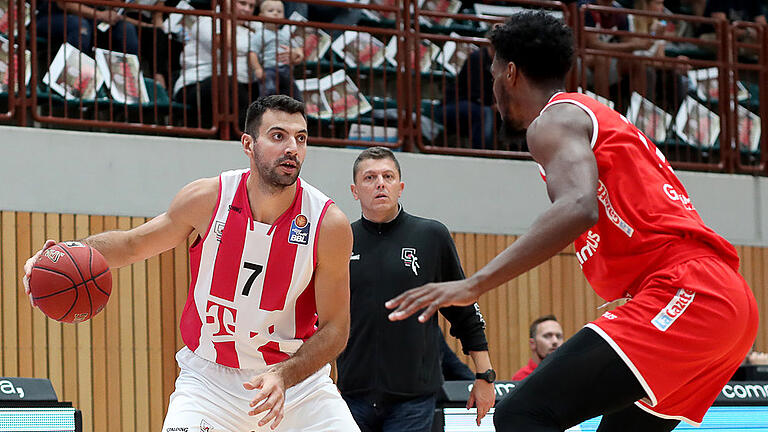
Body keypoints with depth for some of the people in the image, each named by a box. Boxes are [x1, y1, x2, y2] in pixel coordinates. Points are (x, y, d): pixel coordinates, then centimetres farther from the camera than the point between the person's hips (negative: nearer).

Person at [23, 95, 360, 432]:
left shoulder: (330, 224, -16)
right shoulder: (206, 199, -12)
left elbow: (334, 329, -9)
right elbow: (133, 244, 5)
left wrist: (283, 377, -25)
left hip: (298, 374, 0)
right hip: (209, 377, 0)